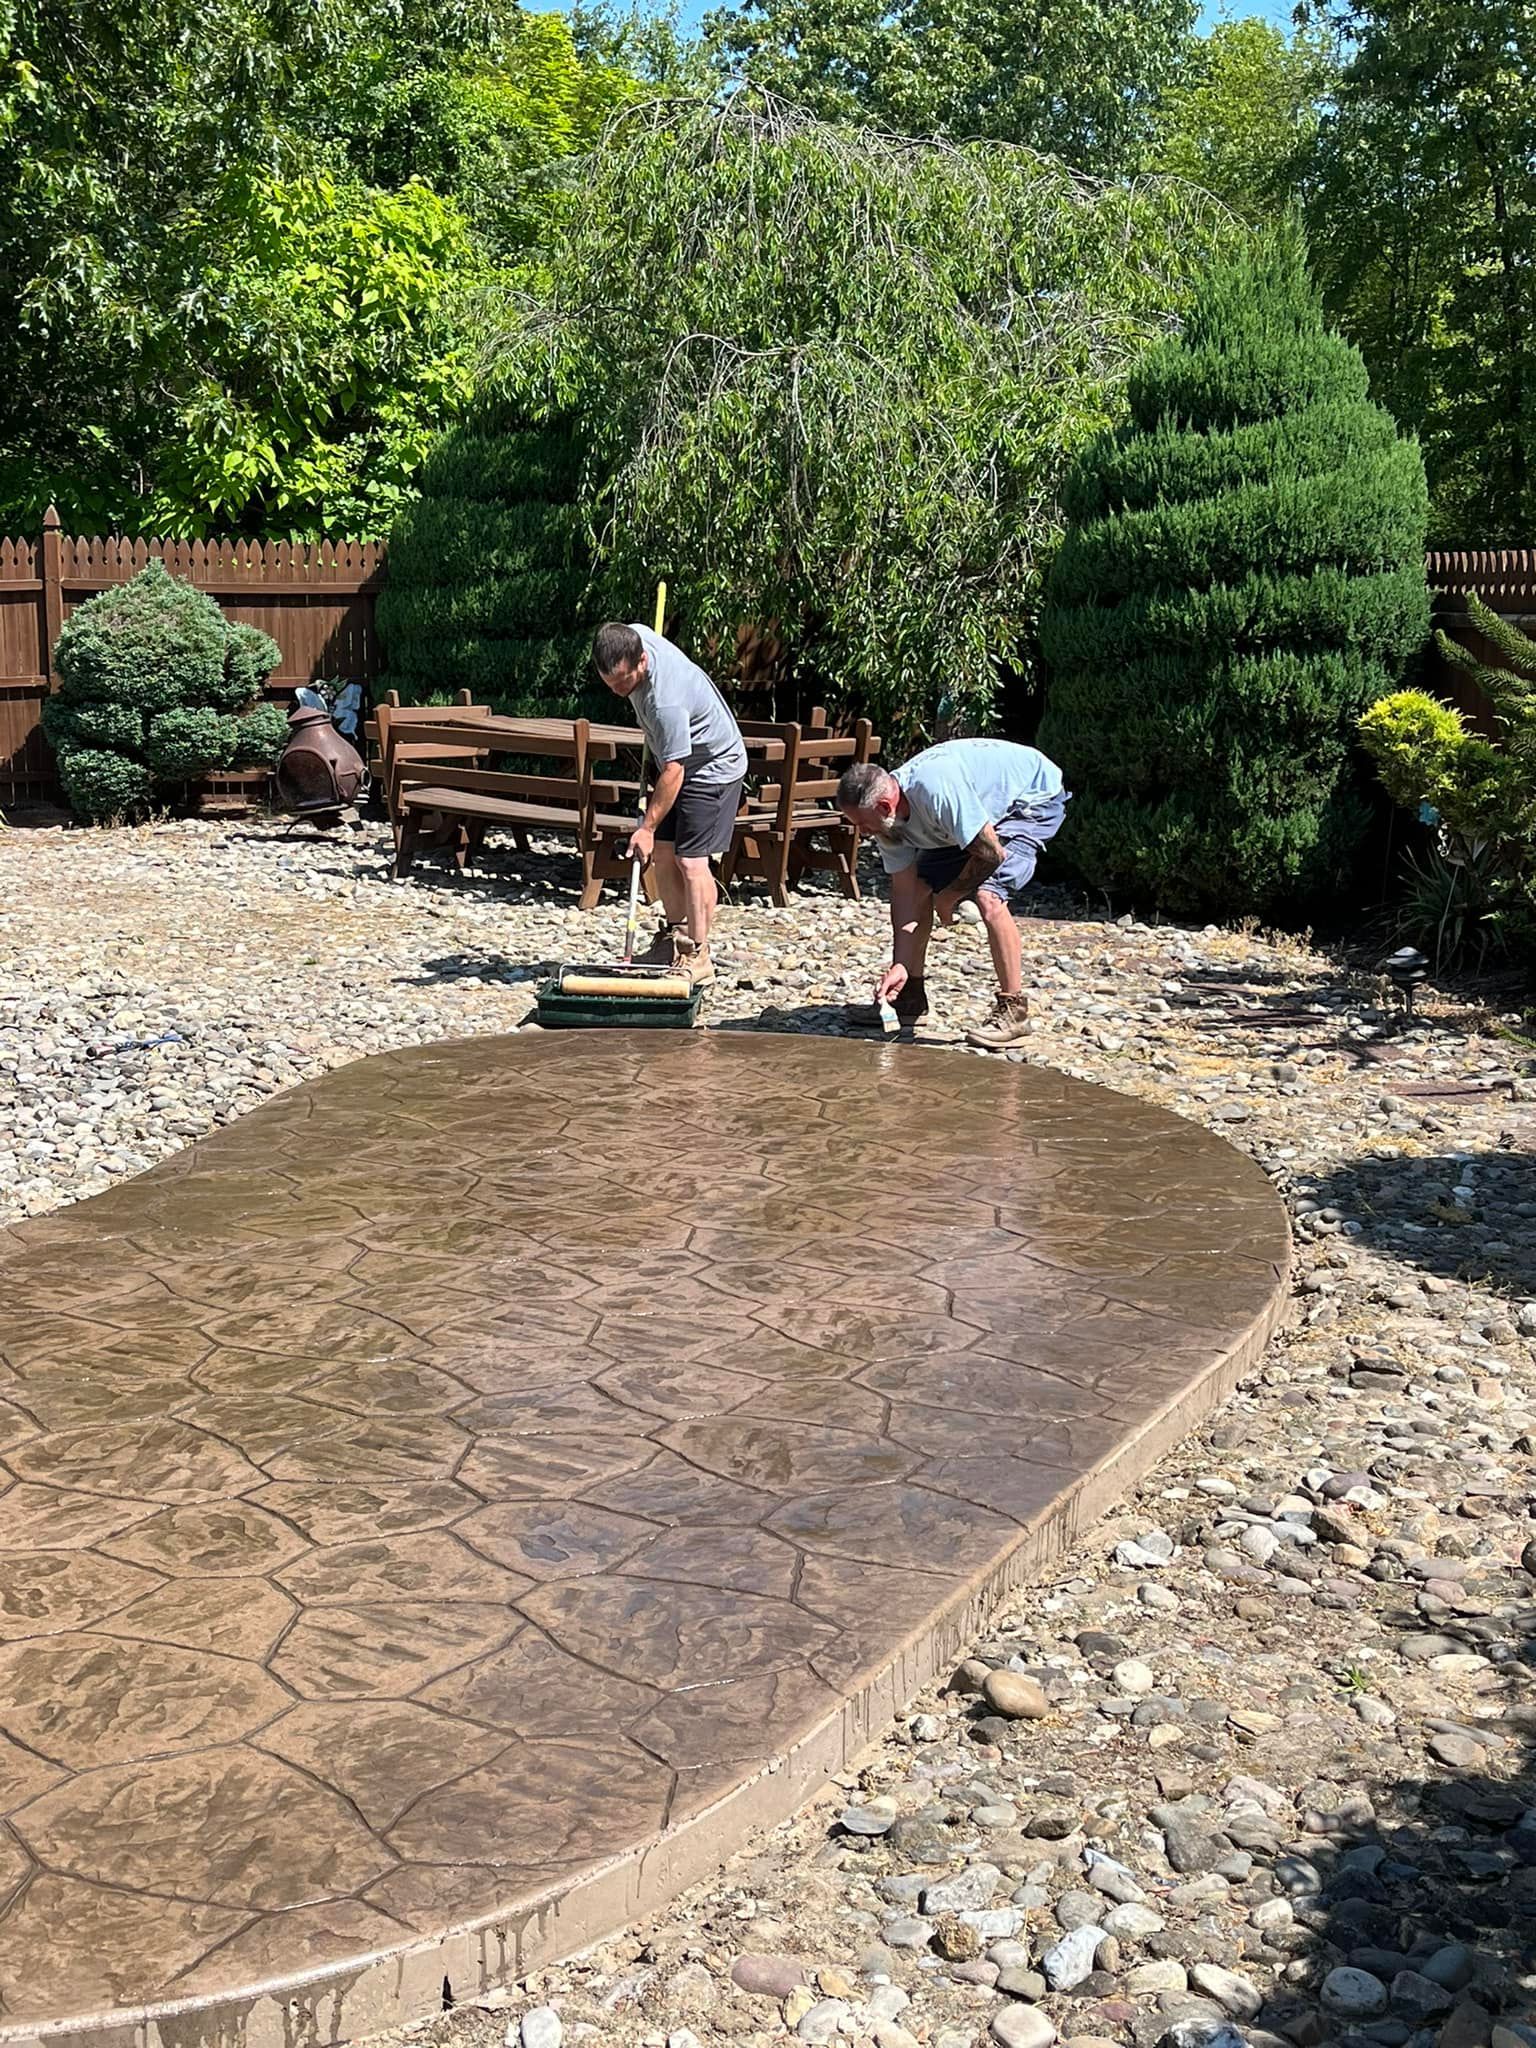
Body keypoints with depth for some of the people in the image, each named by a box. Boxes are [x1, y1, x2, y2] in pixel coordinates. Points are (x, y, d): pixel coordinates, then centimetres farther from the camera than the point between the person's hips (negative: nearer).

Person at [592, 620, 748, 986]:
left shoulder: (666, 701, -37)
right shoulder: (633, 637, -14)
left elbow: (673, 771, -31)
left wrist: (647, 827, -26)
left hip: (713, 767, -9)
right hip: (676, 758, 9)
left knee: (691, 860, -14)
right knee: (662, 852, 8)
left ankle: (697, 957, -9)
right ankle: (675, 936, 19)